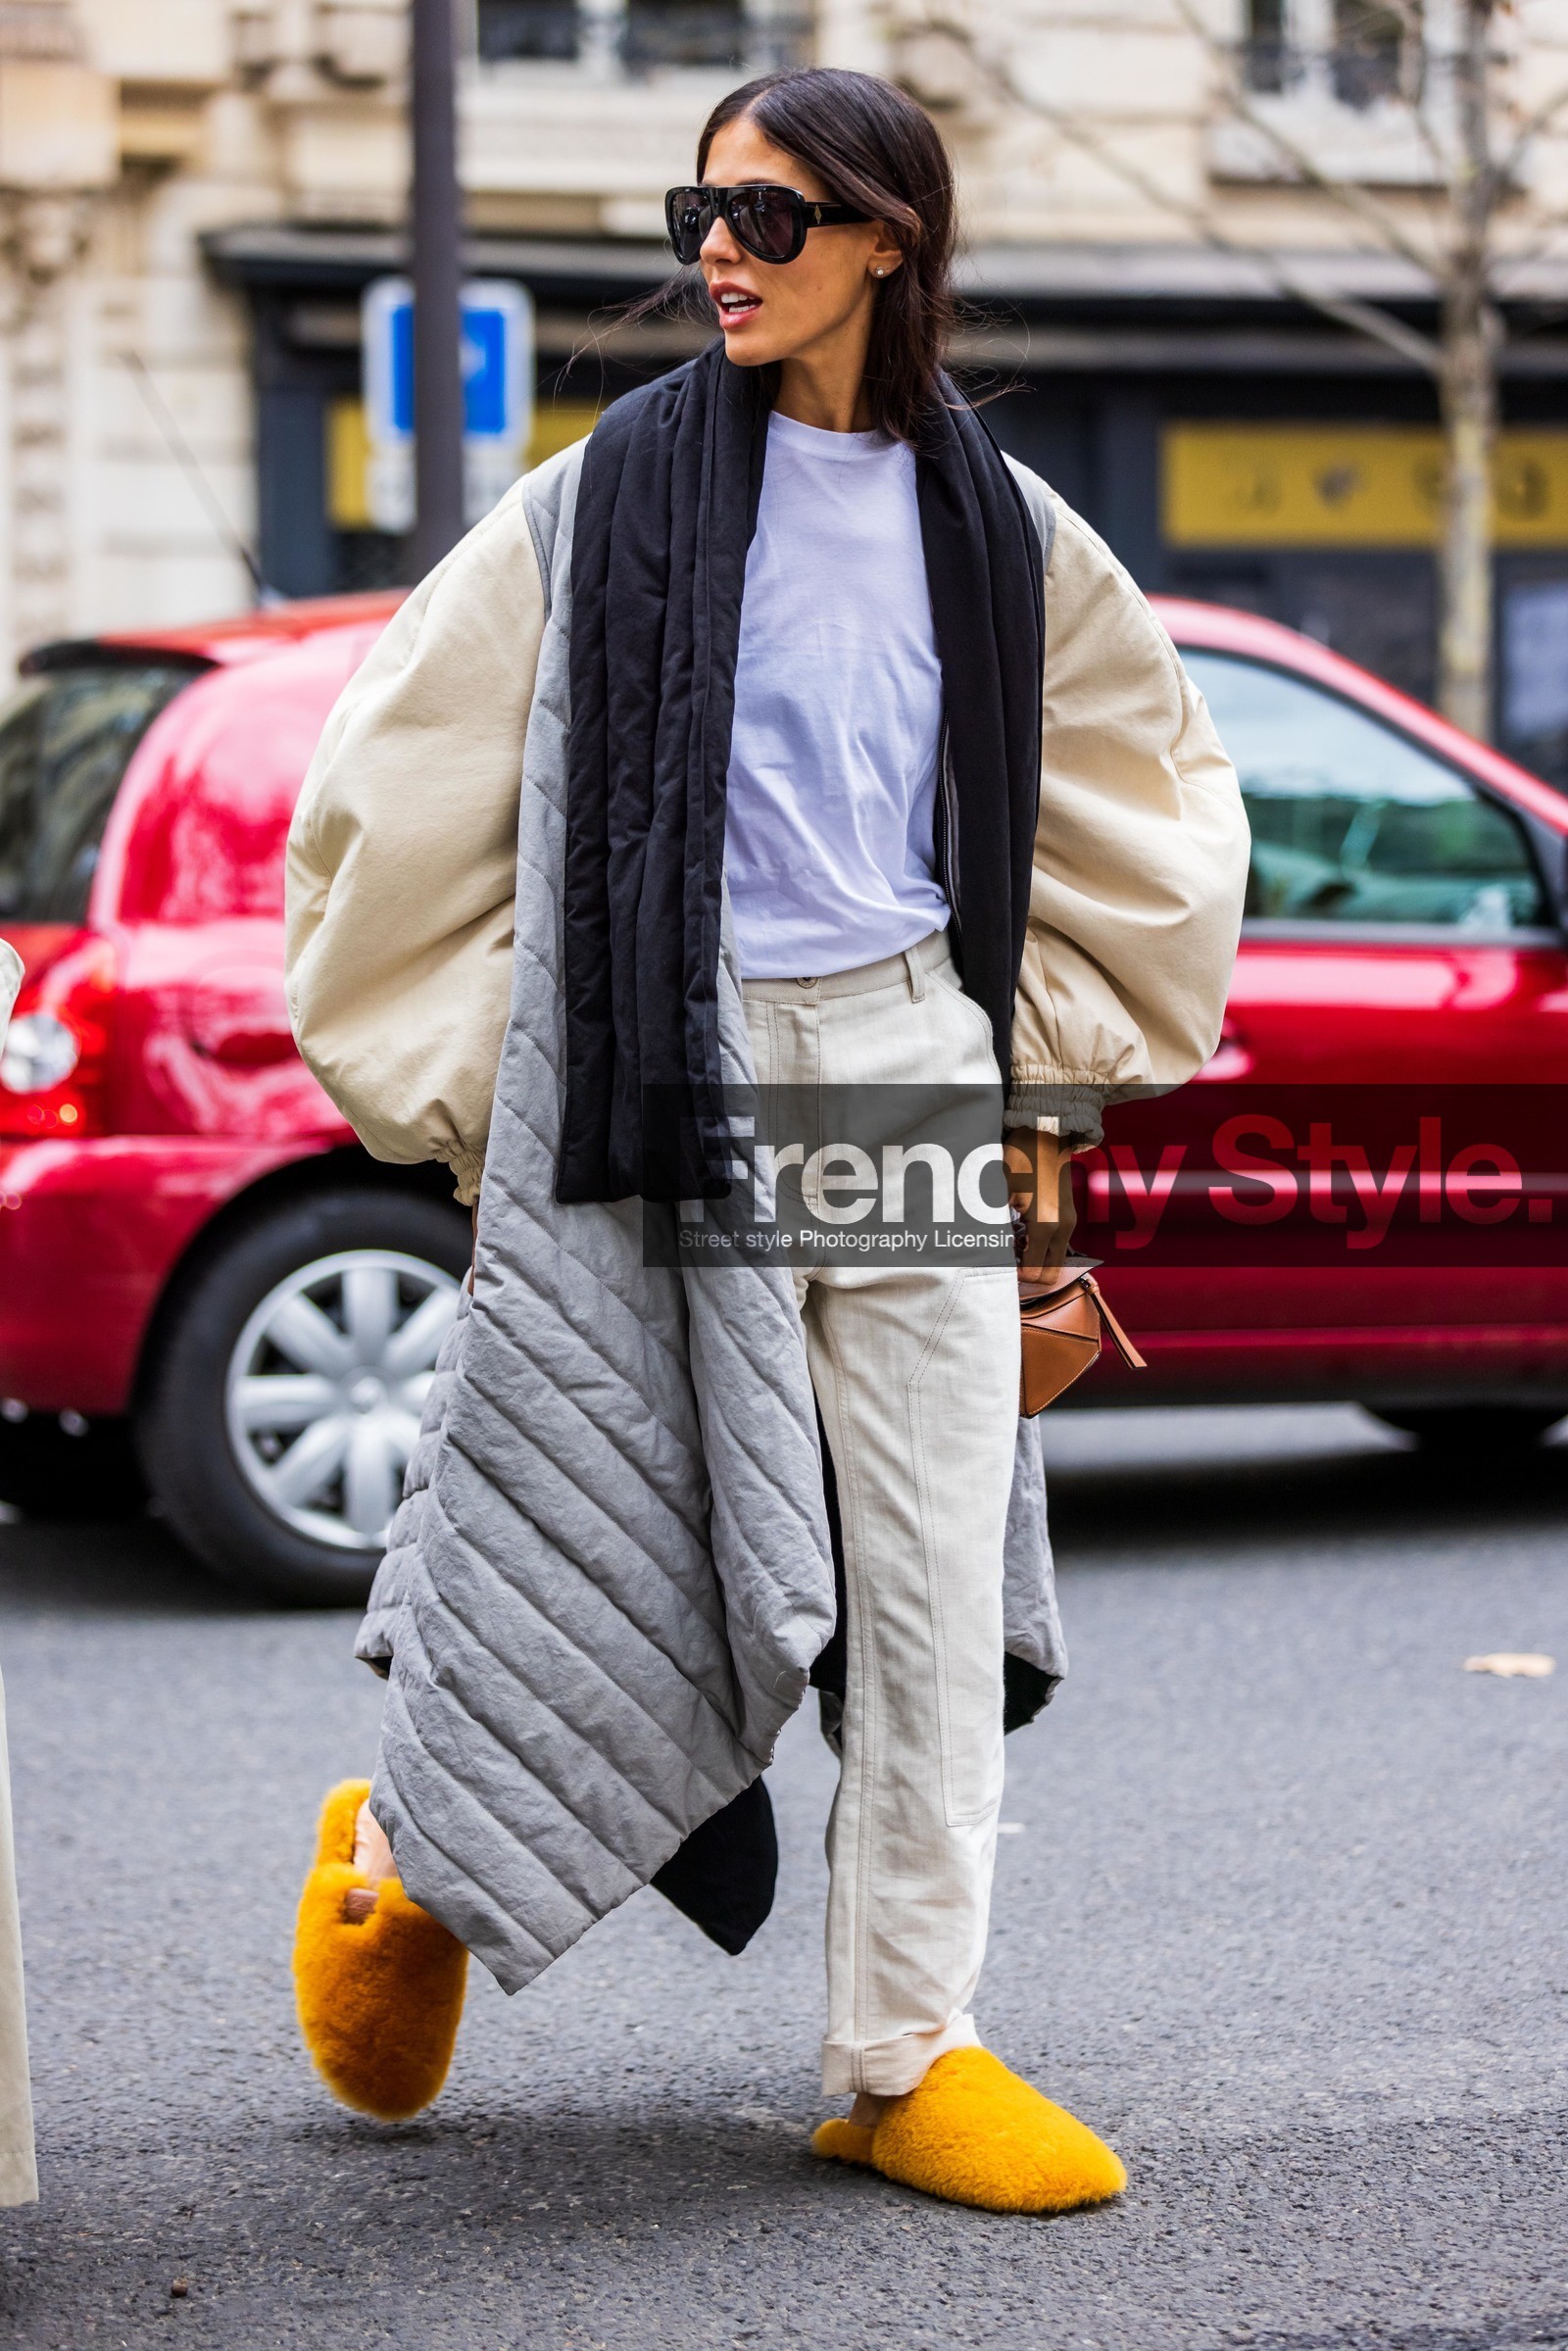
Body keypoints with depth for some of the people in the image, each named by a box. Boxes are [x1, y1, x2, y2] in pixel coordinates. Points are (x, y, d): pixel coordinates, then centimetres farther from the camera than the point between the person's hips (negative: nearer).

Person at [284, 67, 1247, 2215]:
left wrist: (1048, 1045, 15)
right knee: (620, 1537, -1)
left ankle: (909, 2055, 9)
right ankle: (402, 1857, 28)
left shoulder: (988, 519, 8)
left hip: (913, 1070, 3)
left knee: (935, 1574, 0)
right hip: (674, 1074, -3)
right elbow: (397, 792, 5)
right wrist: (485, 1074, 4)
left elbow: (1155, 778, 22)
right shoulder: (609, 498, 0)